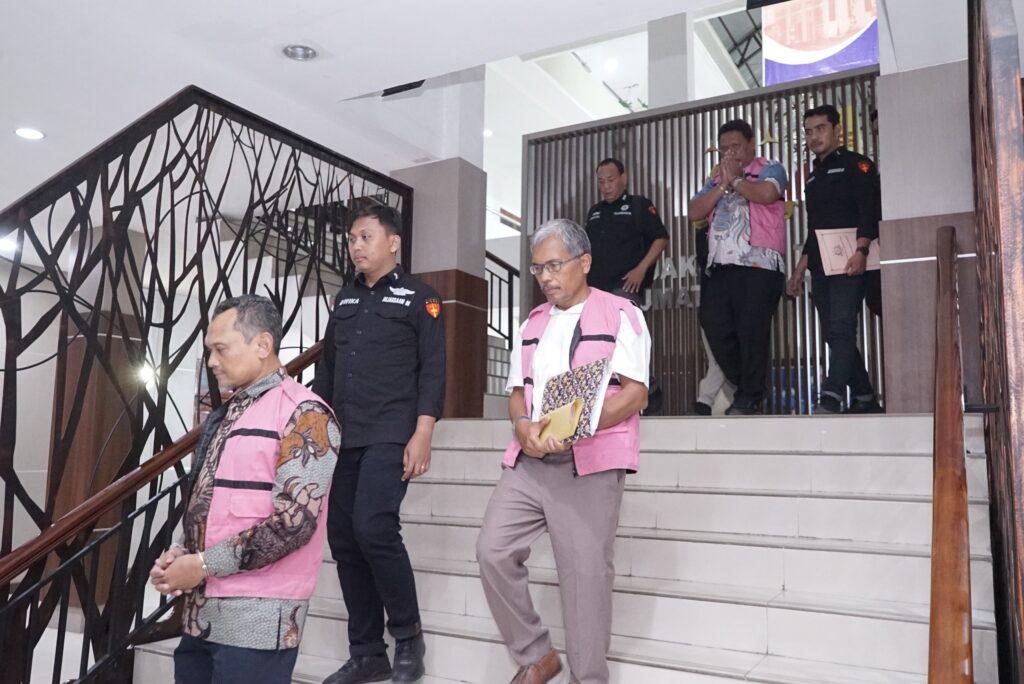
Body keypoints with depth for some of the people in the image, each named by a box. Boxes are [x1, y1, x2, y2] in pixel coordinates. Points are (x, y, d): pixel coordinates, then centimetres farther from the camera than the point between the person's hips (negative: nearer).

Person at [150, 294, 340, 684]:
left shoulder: (304, 415, -11)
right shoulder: (226, 415, 15)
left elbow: (294, 521, -19)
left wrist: (205, 564, -14)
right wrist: (179, 554, 4)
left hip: (256, 619, -8)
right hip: (201, 613, 8)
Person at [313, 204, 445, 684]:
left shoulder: (419, 298, 1)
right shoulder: (345, 299, 19)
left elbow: (432, 370, -6)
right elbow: (326, 369, 20)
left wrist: (422, 435, -15)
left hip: (391, 436, -6)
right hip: (342, 437, 6)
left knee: (373, 527, -19)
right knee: (342, 538, 4)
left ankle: (408, 636, 3)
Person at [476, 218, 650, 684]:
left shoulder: (620, 314, 0)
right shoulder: (531, 324, 19)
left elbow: (635, 392, -8)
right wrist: (522, 426, -5)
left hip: (590, 464, -6)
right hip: (528, 461, 6)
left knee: (584, 572, -3)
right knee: (492, 550, -3)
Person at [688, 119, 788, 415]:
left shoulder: (770, 169, 8)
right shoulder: (715, 180, 25)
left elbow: (767, 193, -15)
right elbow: (694, 212, 10)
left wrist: (735, 179, 0)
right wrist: (723, 184, 2)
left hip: (757, 265, -6)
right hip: (720, 266, 6)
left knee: (752, 332, -7)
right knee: (715, 329, 0)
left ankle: (750, 399, 3)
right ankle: (745, 387, 16)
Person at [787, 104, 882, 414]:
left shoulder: (856, 164, 2)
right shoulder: (813, 176, 23)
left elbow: (869, 211, -11)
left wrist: (860, 251, -24)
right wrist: (800, 268, 20)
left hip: (848, 263, -7)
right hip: (821, 267, 8)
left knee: (840, 329, -16)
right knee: (835, 334, 6)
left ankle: (831, 398, -22)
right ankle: (865, 399, 13)